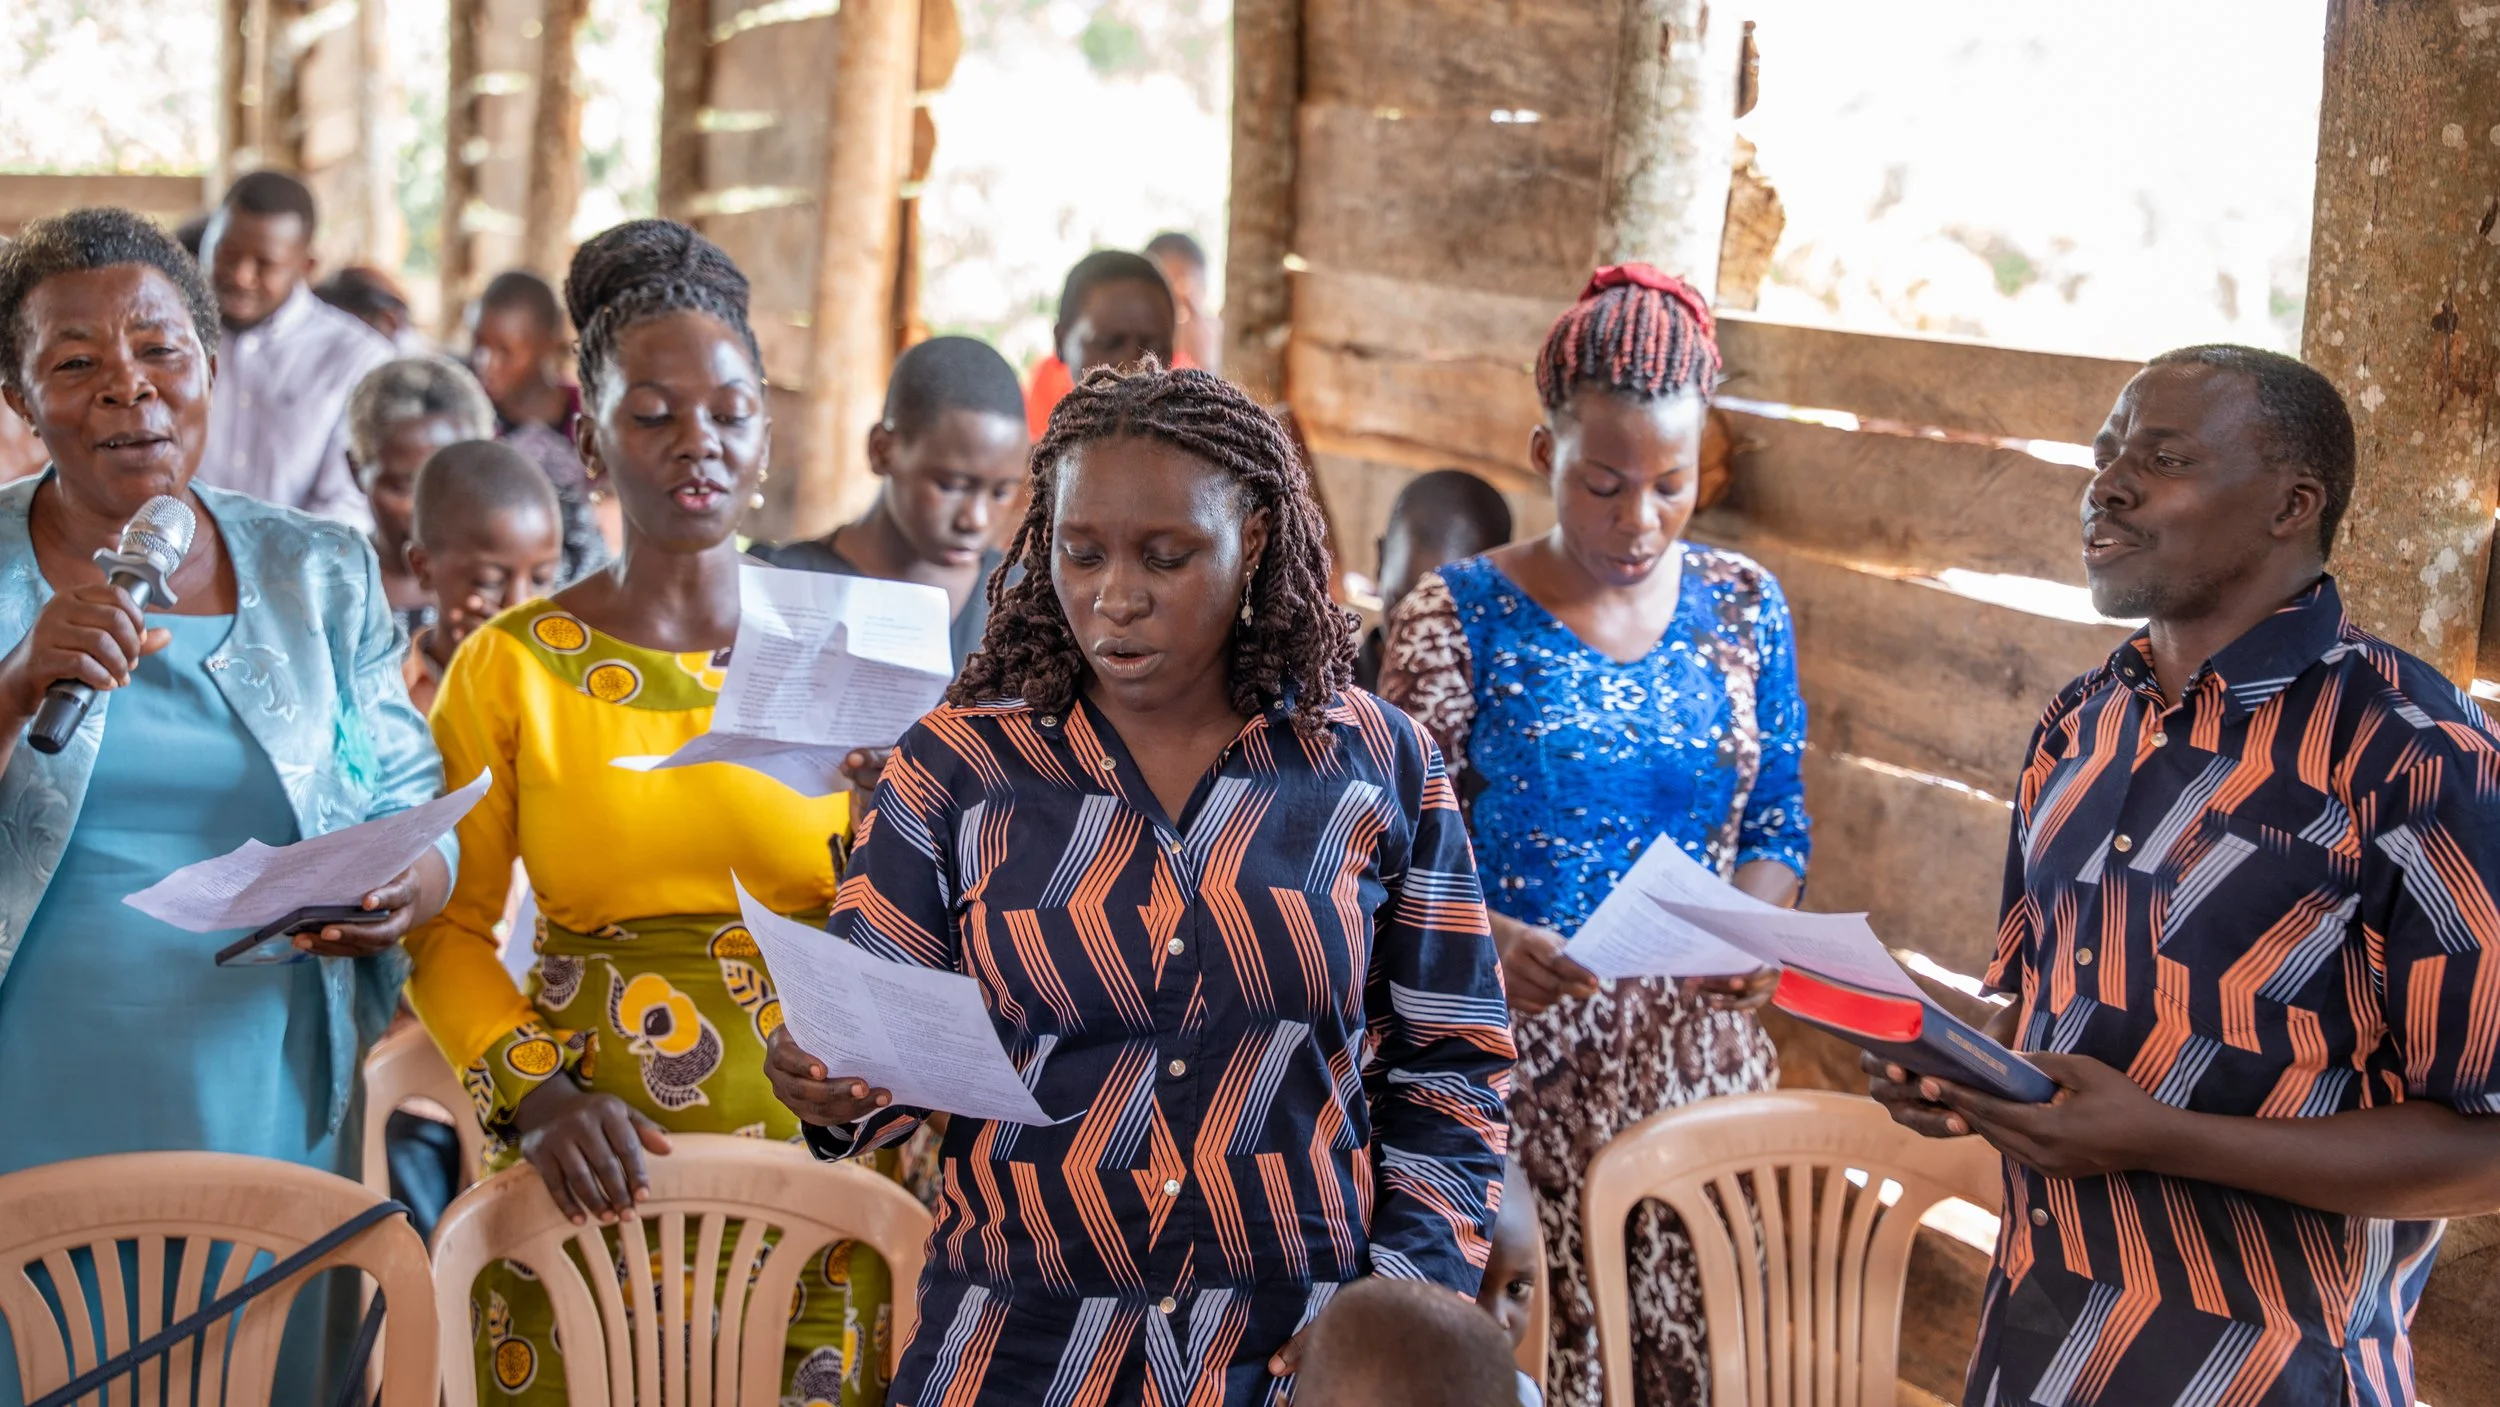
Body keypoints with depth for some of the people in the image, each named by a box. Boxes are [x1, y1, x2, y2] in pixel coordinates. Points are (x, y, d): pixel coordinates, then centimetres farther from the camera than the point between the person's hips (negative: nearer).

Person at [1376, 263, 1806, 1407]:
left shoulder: (1744, 609, 6)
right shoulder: (1458, 618, -5)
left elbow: (1775, 827, 11)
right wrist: (1487, 941, -26)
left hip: (1697, 1054, 3)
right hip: (1513, 1061, -3)